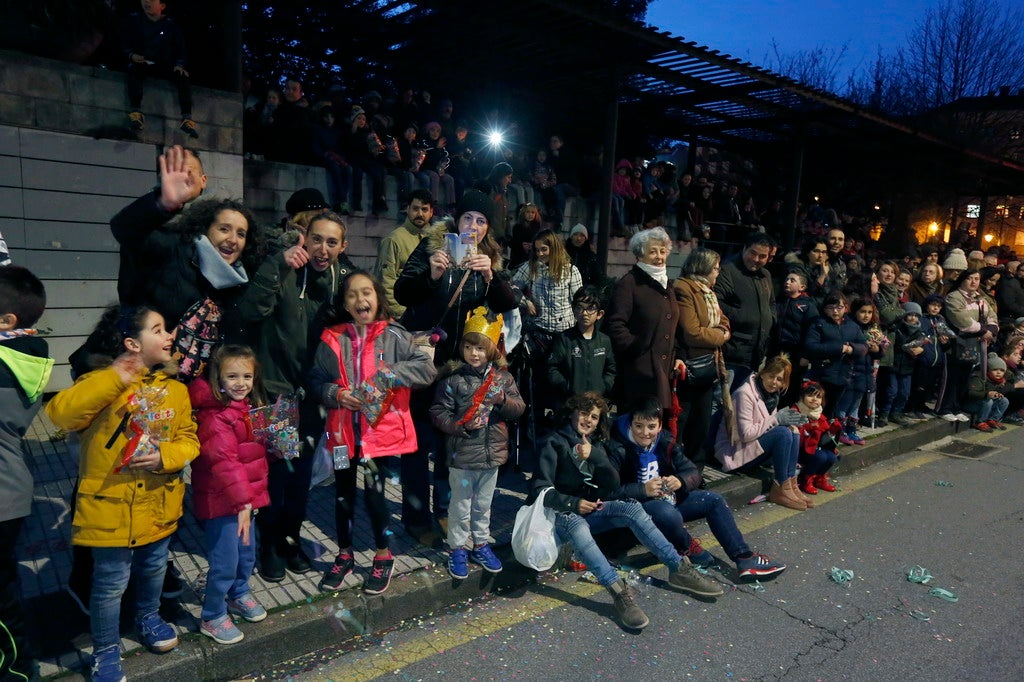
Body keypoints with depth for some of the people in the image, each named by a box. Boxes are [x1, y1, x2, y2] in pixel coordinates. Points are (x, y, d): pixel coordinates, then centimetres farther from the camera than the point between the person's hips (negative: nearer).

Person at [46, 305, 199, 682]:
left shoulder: (175, 389, -2)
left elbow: (189, 440, 1)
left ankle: (148, 617, 50)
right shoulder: (105, 383, -15)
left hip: (159, 504, 5)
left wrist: (165, 457, -19)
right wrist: (113, 380, -36)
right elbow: (60, 413, -30)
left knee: (153, 569, 24)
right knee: (111, 583, 8)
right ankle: (106, 650, 29)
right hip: (111, 505, -4)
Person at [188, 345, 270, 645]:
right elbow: (223, 462, -27)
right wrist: (241, 501, -29)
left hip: (247, 496, 9)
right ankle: (212, 617, 21)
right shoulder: (214, 416, -21)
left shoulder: (251, 406, 7)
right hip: (221, 500, -8)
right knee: (224, 563, 0)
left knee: (247, 554, 21)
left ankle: (239, 595, 45)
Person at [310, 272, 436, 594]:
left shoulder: (394, 336, -7)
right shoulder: (332, 339, -1)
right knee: (343, 495, 15)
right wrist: (336, 394, -15)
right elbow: (316, 380, 4)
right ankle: (344, 555, 36)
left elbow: (427, 368, -12)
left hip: (380, 429, -2)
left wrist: (391, 375, -23)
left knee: (374, 492, 6)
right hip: (343, 429, 3)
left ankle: (383, 556, 29)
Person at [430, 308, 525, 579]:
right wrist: (459, 425, -24)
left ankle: (481, 545, 37)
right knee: (461, 505, 11)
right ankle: (457, 549, 27)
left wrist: (503, 399, -18)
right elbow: (438, 412, -9)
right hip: (462, 454, -3)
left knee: (483, 504, 20)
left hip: (492, 453, 4)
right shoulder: (453, 378, -11)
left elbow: (519, 407, 1)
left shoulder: (503, 377, 0)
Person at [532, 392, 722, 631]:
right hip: (560, 513, -5)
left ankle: (679, 569, -19)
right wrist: (573, 503, -27)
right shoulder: (555, 443, -4)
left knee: (631, 507, -19)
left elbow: (613, 484, -1)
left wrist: (594, 456, -17)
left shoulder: (595, 445, 13)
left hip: (589, 509, 5)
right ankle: (620, 592, -50)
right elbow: (541, 489, -12)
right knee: (576, 524, -39)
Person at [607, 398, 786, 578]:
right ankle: (687, 548, -6)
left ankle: (744, 558, 0)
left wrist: (680, 481, -22)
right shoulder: (618, 449, -19)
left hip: (668, 498, 8)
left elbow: (694, 473, 1)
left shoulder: (665, 441, 1)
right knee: (669, 513, -38)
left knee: (715, 501, -1)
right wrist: (643, 490, -34)